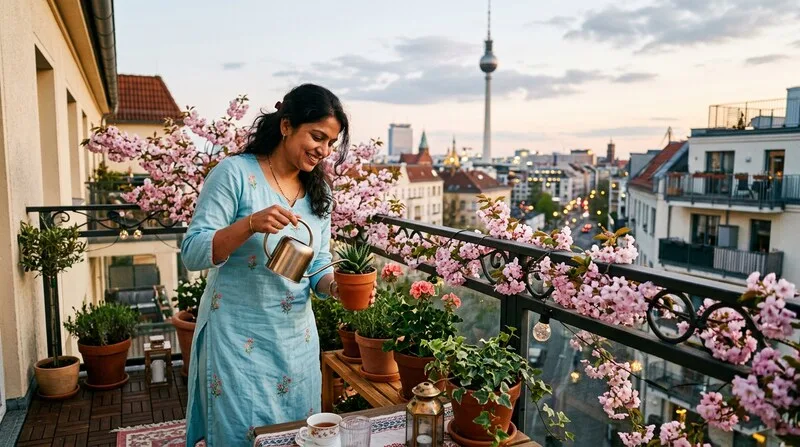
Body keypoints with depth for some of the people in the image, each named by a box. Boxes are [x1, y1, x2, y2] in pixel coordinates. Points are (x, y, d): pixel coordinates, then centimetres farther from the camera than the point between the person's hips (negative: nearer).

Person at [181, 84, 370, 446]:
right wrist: (251, 224, -31)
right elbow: (192, 253, -15)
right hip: (238, 339, -5)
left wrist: (337, 286, -15)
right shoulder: (235, 173, -12)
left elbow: (318, 267, 7)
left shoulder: (319, 192, 5)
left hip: (298, 340, 6)